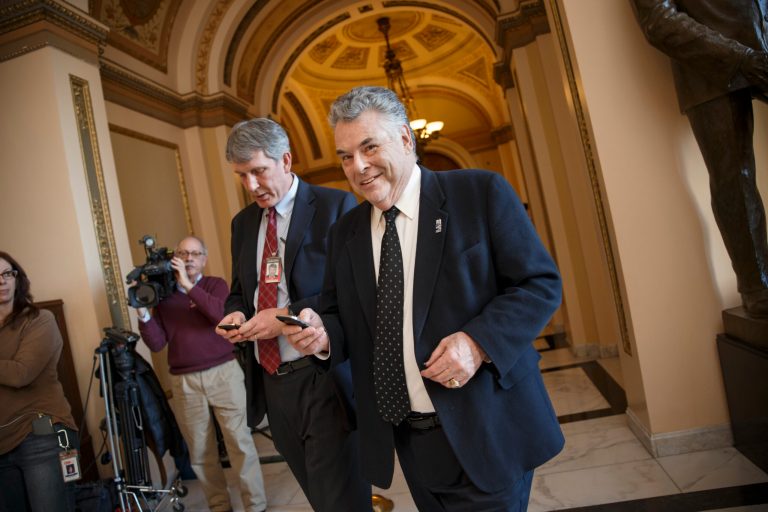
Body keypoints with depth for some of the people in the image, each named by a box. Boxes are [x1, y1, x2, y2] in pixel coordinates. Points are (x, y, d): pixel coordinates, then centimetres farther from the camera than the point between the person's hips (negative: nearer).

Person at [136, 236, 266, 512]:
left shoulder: (216, 284, 4)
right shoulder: (164, 295, 10)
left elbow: (223, 314, -17)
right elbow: (157, 343, 4)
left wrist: (189, 285, -17)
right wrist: (143, 313, -9)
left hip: (224, 373, -2)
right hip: (184, 382, 3)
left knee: (240, 442, -3)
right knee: (200, 451, 8)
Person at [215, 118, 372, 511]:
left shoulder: (336, 206, -7)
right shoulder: (243, 223, 12)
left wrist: (288, 316, -18)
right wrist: (236, 313, -1)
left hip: (324, 379, -6)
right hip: (271, 383, 6)